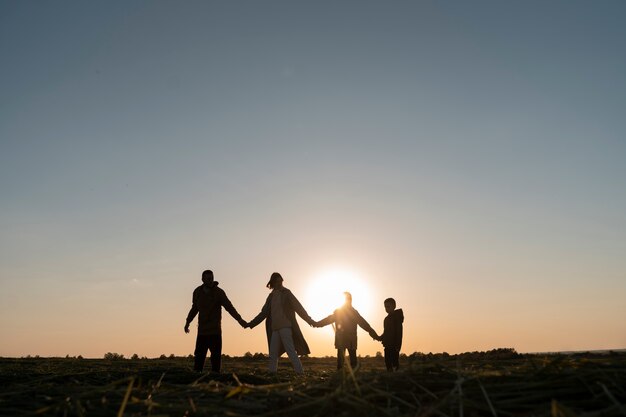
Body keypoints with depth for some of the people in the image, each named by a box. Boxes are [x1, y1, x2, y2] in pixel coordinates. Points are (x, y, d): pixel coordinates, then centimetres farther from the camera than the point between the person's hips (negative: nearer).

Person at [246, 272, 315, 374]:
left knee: (290, 350, -14)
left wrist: (309, 319, -17)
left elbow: (298, 307, -7)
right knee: (273, 353, 6)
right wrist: (251, 323, 19)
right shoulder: (271, 296, 15)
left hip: (285, 326, -6)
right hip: (275, 328, 6)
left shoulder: (286, 293, 0)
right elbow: (264, 313, 20)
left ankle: (299, 373, -14)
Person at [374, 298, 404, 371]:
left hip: (394, 346, -8)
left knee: (394, 363, -10)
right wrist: (381, 337, 5)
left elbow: (399, 332, -15)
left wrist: (397, 345, -21)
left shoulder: (397, 316, -8)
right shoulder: (387, 318, 17)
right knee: (388, 363, 9)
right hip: (388, 345, 8)